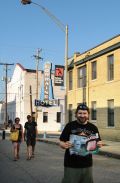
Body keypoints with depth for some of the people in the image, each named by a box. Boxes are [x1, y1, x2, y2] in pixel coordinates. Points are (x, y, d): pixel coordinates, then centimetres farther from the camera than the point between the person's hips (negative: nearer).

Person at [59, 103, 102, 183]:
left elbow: (98, 142, 12)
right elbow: (61, 142, -3)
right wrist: (64, 145, -24)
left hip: (87, 164, 3)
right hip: (71, 165, -3)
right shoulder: (70, 126, -5)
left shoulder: (93, 127, 4)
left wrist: (99, 144, -10)